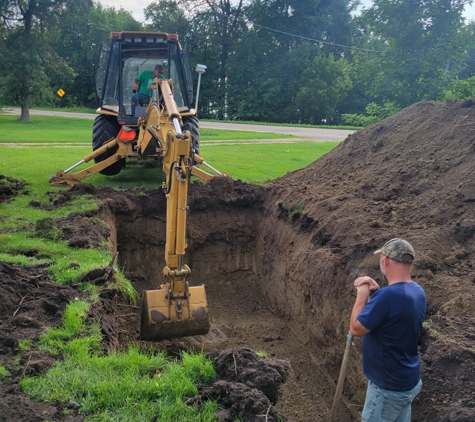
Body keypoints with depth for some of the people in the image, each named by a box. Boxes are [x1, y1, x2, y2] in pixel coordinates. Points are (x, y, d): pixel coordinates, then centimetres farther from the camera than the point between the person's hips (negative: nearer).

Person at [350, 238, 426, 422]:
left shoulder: (388, 295, -30)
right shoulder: (417, 291, -1)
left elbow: (356, 329, -20)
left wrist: (363, 293, -11)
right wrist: (374, 292, -1)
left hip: (389, 387, -8)